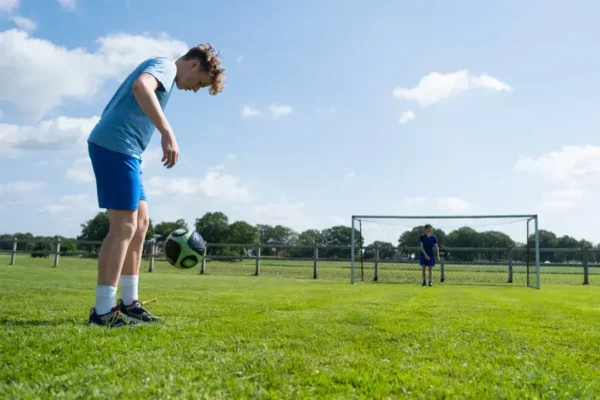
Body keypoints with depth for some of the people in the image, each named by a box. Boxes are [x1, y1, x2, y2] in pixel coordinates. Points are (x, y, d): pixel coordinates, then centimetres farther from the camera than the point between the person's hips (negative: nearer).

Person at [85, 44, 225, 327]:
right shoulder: (165, 65, -5)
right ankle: (103, 311, -9)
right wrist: (168, 133, -34)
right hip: (115, 146, -10)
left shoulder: (163, 73, 25)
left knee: (140, 224, 9)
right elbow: (140, 87, -28)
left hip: (120, 149, 10)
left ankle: (129, 303, 12)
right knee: (124, 227, -12)